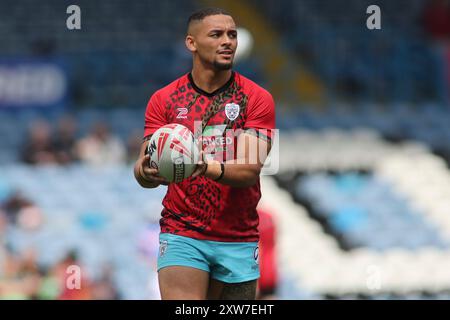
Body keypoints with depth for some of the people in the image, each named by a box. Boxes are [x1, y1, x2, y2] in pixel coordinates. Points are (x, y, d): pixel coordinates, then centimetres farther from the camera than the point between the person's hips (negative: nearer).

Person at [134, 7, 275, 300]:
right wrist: (146, 171, -27)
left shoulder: (257, 99, 0)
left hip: (239, 240, 1)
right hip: (181, 235, -1)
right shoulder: (164, 100, 3)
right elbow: (144, 173, -1)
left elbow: (250, 170, -11)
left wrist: (208, 168, -32)